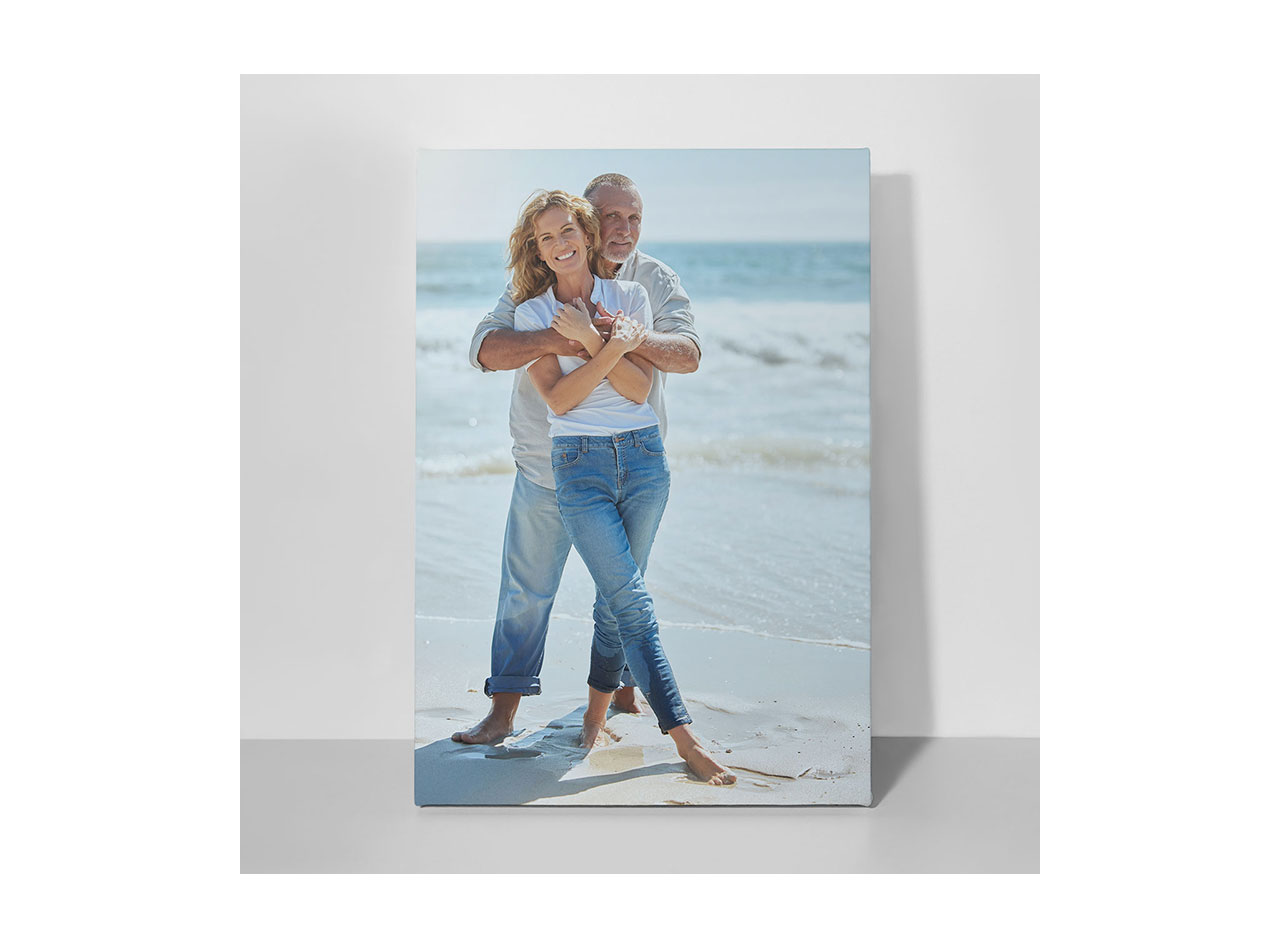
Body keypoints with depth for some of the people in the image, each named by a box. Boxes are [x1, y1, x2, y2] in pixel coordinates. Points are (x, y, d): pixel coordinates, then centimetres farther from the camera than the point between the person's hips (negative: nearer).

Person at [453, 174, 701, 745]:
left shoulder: (657, 281, 0)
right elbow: (485, 349, -13)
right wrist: (547, 340, -31)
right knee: (525, 589, 1)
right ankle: (503, 713, 13)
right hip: (546, 466, -1)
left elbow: (688, 353, -14)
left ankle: (623, 691, 33)